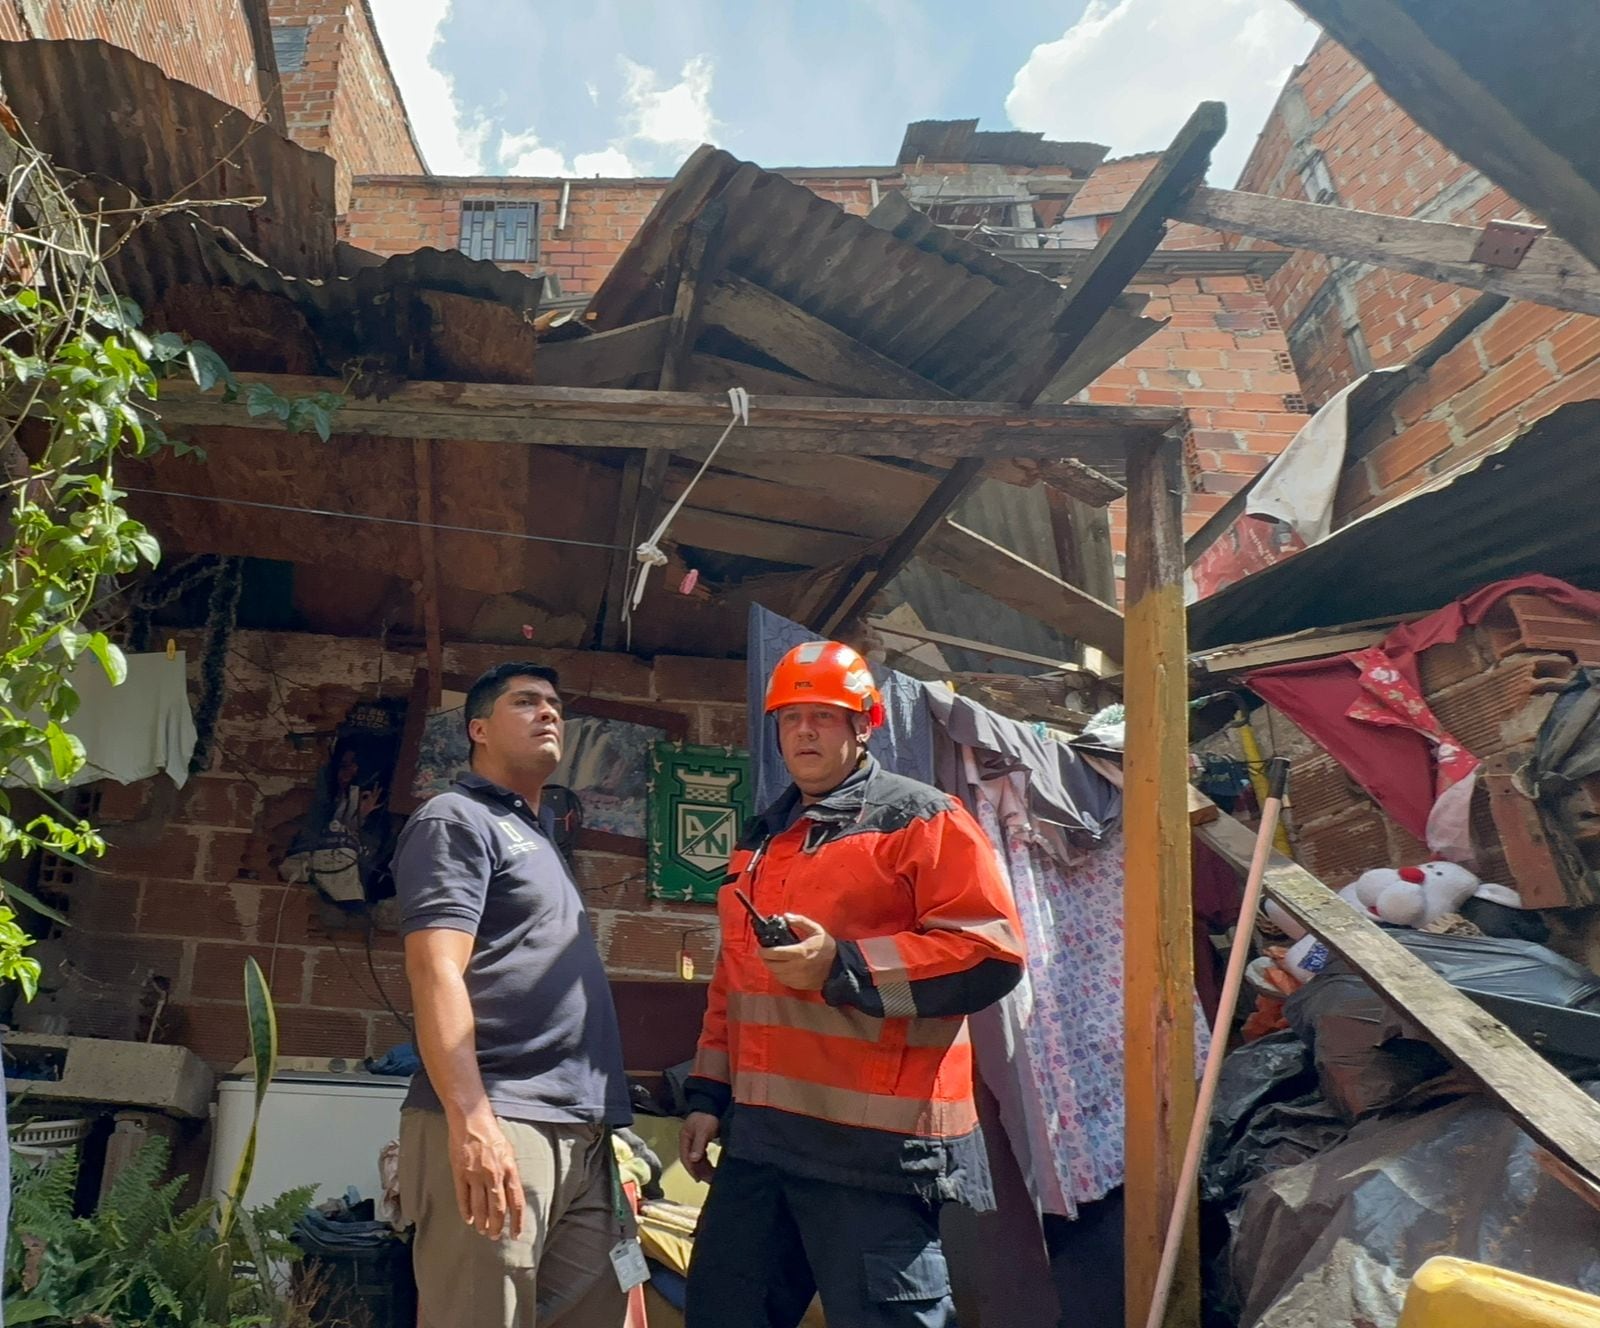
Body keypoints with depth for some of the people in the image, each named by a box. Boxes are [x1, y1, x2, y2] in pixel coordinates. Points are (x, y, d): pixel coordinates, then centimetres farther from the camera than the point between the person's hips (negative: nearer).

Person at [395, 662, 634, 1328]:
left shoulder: (537, 836, 23)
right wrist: (470, 1120, -25)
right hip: (497, 1125, -8)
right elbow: (435, 971, -15)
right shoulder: (457, 819, -2)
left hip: (584, 1133, 8)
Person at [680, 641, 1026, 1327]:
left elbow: (991, 954, -15)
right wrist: (709, 1094, 19)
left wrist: (843, 966, -22)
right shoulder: (763, 838, 19)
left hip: (872, 1142, -8)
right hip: (760, 1135, 8)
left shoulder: (923, 820, -5)